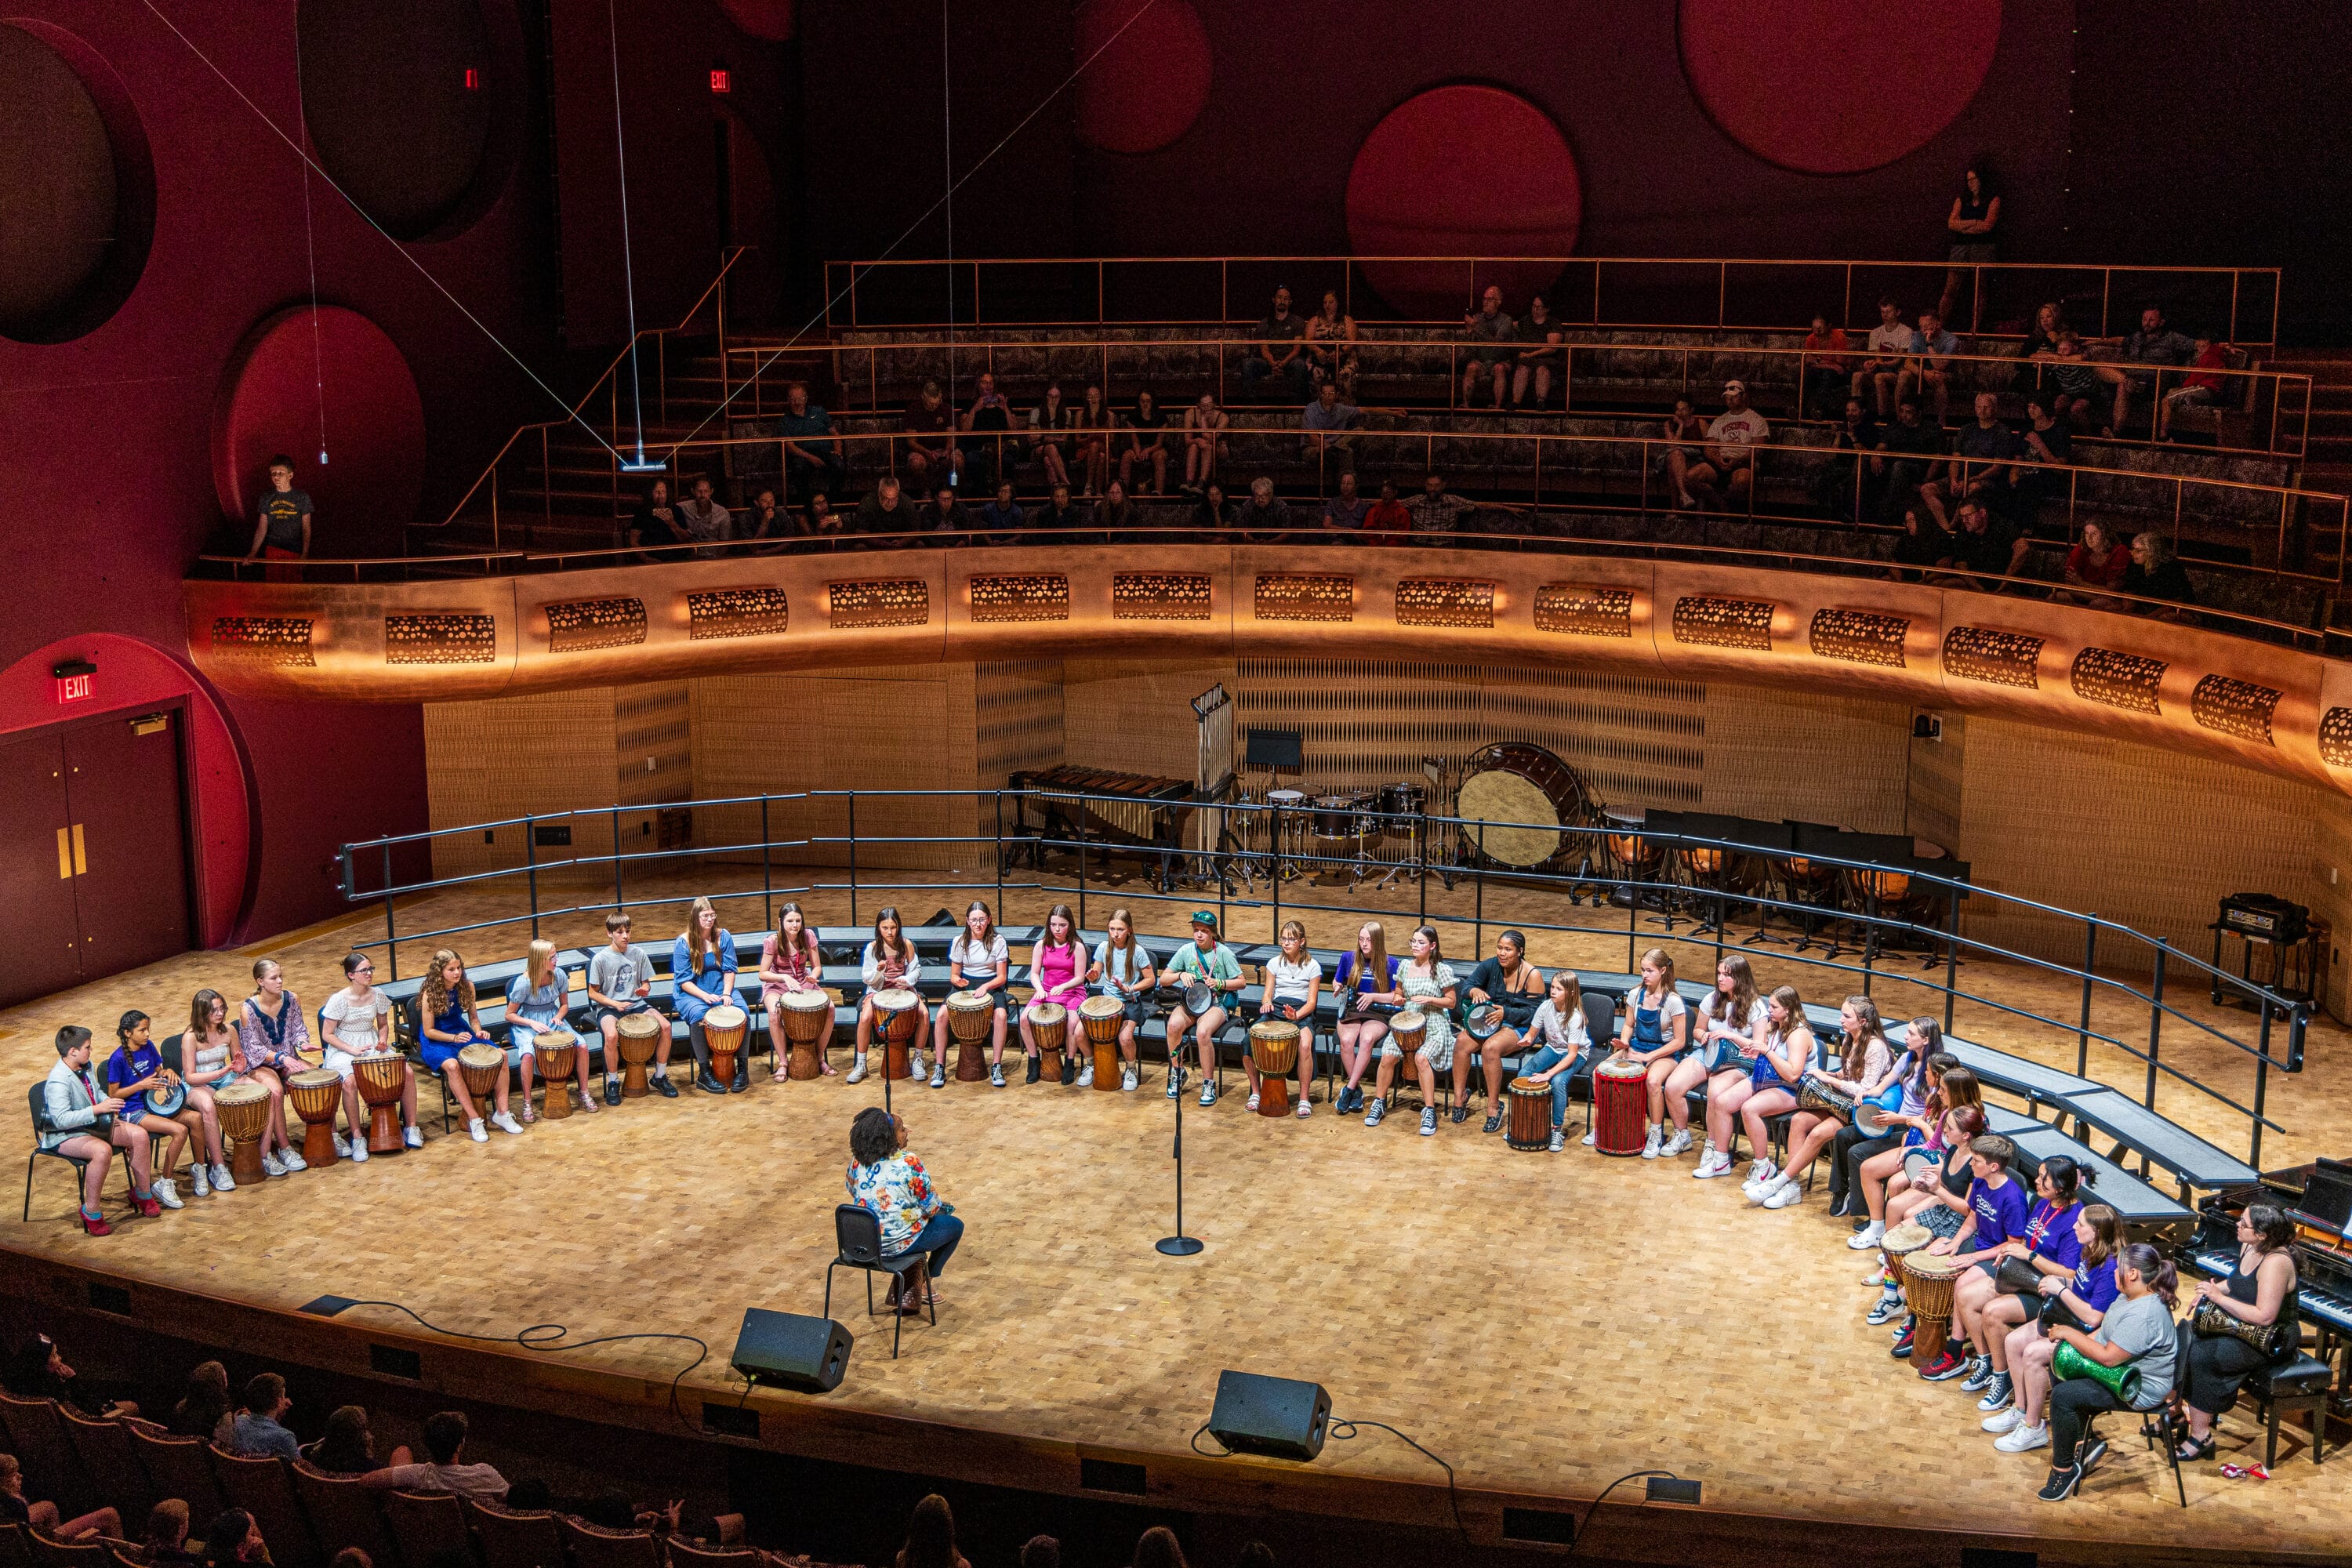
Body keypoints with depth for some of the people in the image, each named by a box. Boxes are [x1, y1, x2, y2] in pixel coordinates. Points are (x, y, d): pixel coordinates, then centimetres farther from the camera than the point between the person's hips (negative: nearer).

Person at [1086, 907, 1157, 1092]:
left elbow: (1150, 979, -2)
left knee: (1125, 1037, -31)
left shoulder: (1137, 951, -9)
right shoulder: (1103, 948, 0)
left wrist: (1129, 989, -16)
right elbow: (1095, 976, 9)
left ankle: (1131, 1069, 1)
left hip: (1130, 1002, -3)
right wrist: (1093, 977, -15)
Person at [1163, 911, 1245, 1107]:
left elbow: (1241, 982, 1)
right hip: (1190, 1001, 3)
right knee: (1174, 1024, -32)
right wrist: (1181, 975, -11)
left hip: (1216, 1004, -3)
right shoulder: (1186, 950, 5)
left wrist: (1220, 983, -15)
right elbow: (1164, 978, 8)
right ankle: (1177, 1072, -10)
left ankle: (1209, 1084, -19)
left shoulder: (1223, 953, -2)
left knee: (1203, 1032, -35)